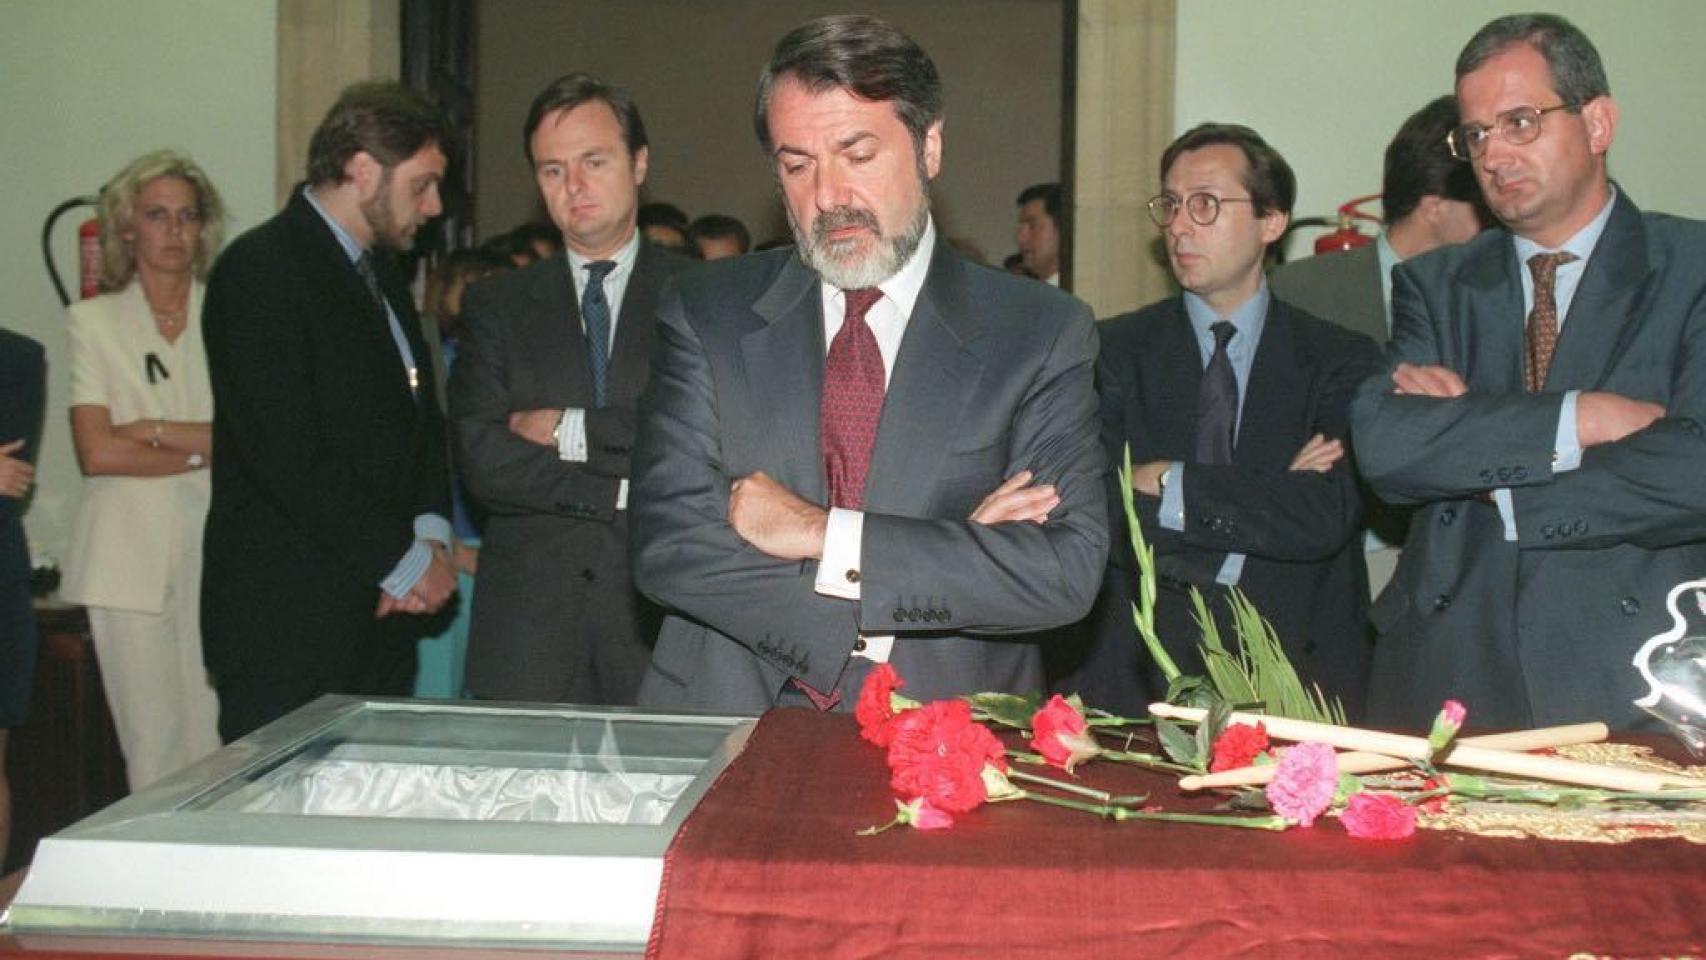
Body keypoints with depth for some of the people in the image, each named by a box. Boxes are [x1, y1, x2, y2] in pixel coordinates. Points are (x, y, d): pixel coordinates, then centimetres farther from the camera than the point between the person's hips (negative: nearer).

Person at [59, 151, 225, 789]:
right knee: (152, 746, -2)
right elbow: (96, 452, -3)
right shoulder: (94, 321, 9)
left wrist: (158, 431, -5)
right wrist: (204, 451, -3)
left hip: (215, 553, 1)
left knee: (219, 747, -3)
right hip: (132, 558, -1)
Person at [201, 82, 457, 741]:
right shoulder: (261, 269, -11)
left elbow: (420, 420, 21)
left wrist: (430, 536, 2)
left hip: (382, 616, 8)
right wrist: (404, 561, -12)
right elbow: (288, 458, -19)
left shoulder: (382, 279, 18)